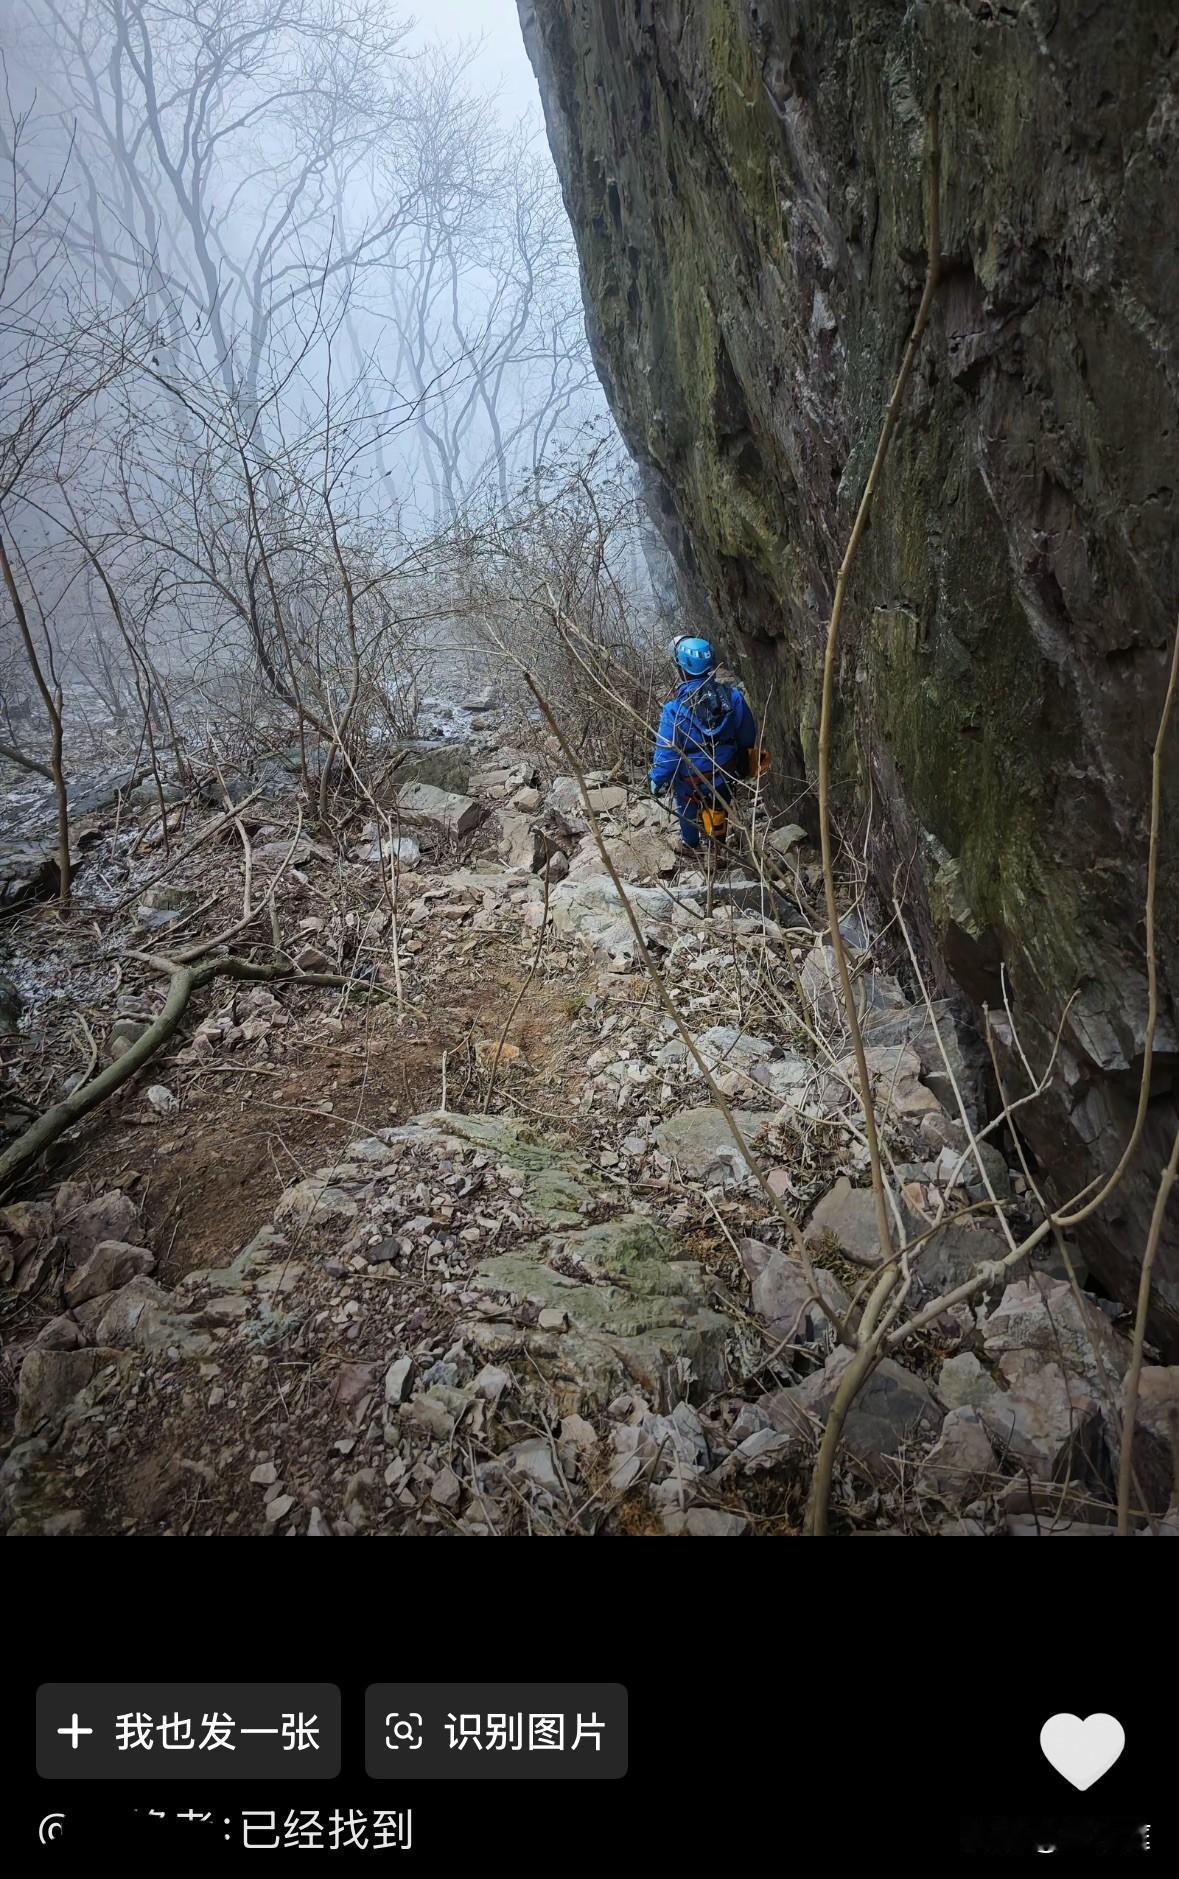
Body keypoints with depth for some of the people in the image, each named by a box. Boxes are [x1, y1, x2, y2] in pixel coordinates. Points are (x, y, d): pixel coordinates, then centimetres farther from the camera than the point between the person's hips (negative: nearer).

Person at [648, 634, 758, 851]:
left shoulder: (675, 710, -32)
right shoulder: (733, 697, -20)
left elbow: (666, 753, -22)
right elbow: (748, 737, -5)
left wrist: (657, 782, -5)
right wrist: (743, 764, 14)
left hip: (692, 782, -3)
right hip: (725, 775, 3)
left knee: (687, 809, 29)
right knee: (720, 806, 31)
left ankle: (691, 845, 52)